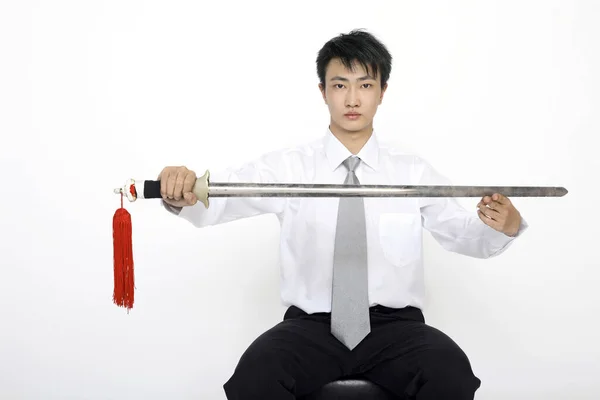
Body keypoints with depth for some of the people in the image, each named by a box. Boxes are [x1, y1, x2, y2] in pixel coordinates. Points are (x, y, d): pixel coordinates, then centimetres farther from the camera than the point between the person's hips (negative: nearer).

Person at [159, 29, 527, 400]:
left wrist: (506, 225, -19)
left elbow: (468, 235, 4)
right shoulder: (288, 166, 3)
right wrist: (181, 192, -32)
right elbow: (215, 198, -8)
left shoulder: (413, 171, 7)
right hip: (311, 325, -1)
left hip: (394, 324, 1)